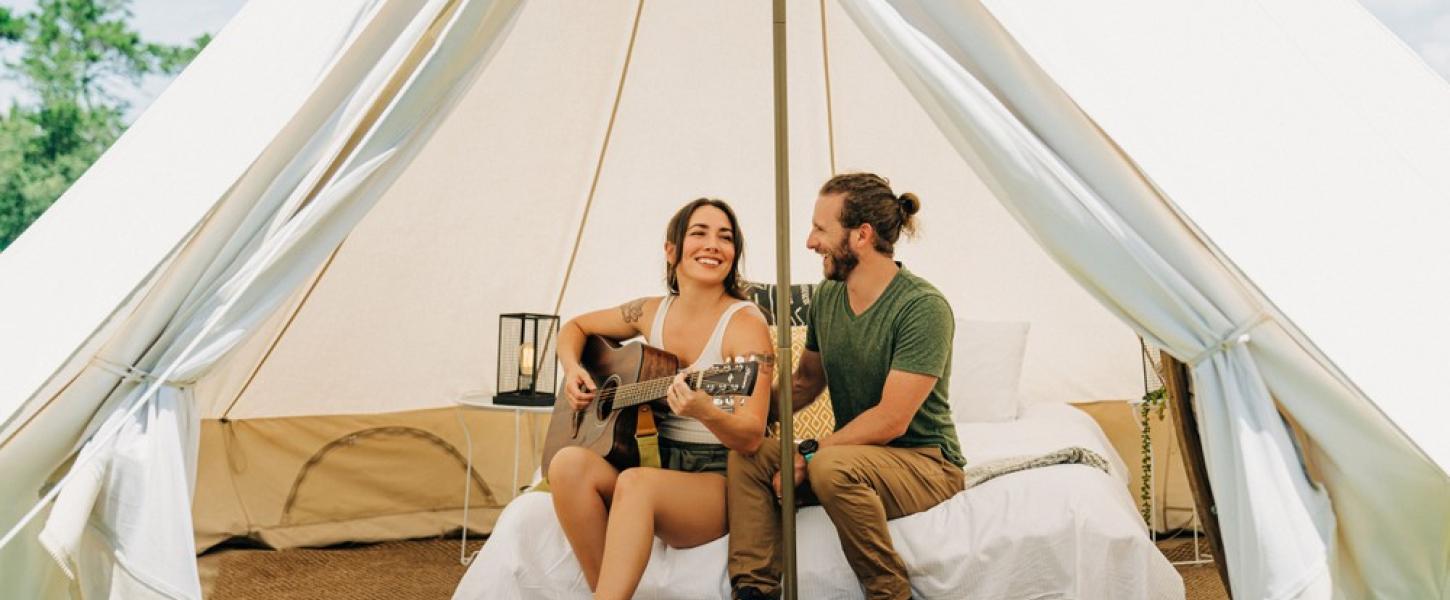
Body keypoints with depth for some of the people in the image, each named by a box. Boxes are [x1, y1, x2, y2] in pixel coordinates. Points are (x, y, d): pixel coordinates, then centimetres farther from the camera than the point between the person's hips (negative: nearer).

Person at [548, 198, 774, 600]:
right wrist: (572, 371, 3)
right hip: (653, 464, 5)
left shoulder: (745, 323, -10)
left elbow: (752, 437, -18)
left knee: (636, 482, -35)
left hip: (719, 478, -5)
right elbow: (575, 327, 24)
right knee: (569, 464, -24)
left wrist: (706, 413, -39)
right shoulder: (651, 312, 7)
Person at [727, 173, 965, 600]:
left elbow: (890, 421, -23)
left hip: (925, 463, -7)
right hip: (853, 454, 7)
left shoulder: (923, 307, -20)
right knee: (746, 454, -14)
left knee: (832, 467, -36)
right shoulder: (827, 297, 3)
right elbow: (805, 382, 16)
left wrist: (809, 453, -22)